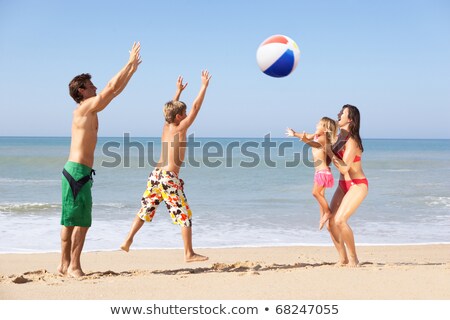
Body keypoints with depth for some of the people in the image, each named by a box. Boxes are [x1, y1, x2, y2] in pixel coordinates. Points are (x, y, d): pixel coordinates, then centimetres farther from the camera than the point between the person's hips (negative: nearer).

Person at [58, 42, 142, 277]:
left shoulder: (90, 110, 17)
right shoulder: (86, 107, -9)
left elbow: (116, 90, 23)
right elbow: (112, 87, -11)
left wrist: (133, 68, 25)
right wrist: (130, 63, -2)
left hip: (74, 171, 10)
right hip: (78, 171, -10)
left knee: (70, 221, 11)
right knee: (81, 221, -8)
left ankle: (65, 264, 16)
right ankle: (74, 266, -6)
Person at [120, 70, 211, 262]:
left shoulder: (166, 127, 11)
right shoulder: (180, 129, -7)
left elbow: (171, 108, 29)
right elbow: (195, 108, -8)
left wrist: (178, 91, 40)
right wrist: (204, 86, -2)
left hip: (155, 174, 8)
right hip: (169, 178, -8)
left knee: (145, 210, 18)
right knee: (184, 215, -1)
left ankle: (128, 241, 17)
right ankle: (189, 254, 2)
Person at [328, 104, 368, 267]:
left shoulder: (351, 141, -19)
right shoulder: (340, 137, 6)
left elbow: (344, 168, -24)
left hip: (357, 185, -8)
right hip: (344, 185, 8)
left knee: (340, 220, -21)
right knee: (331, 222, 0)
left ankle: (353, 259, -7)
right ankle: (343, 259, 11)